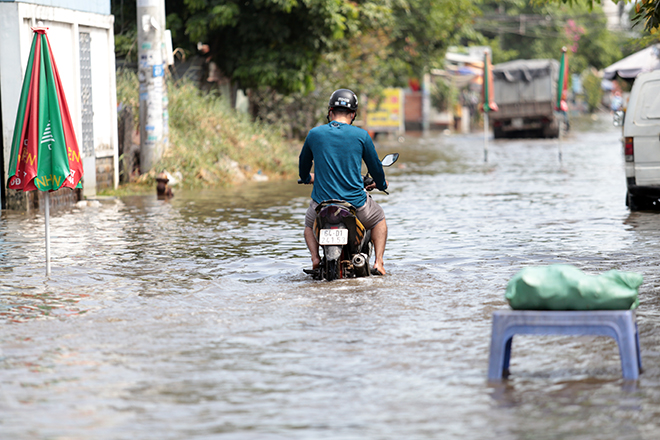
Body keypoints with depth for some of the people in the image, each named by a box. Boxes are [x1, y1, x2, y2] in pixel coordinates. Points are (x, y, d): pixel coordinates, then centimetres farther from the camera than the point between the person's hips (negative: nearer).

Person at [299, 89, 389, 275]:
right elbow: (375, 166, 8)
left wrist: (307, 178, 42)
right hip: (355, 202, -1)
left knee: (309, 224, 34)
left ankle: (315, 257, 7)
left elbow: (303, 164, 18)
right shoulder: (361, 135, -4)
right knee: (379, 219, 31)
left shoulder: (314, 134, 0)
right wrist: (381, 184, 31)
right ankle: (378, 262, 12)